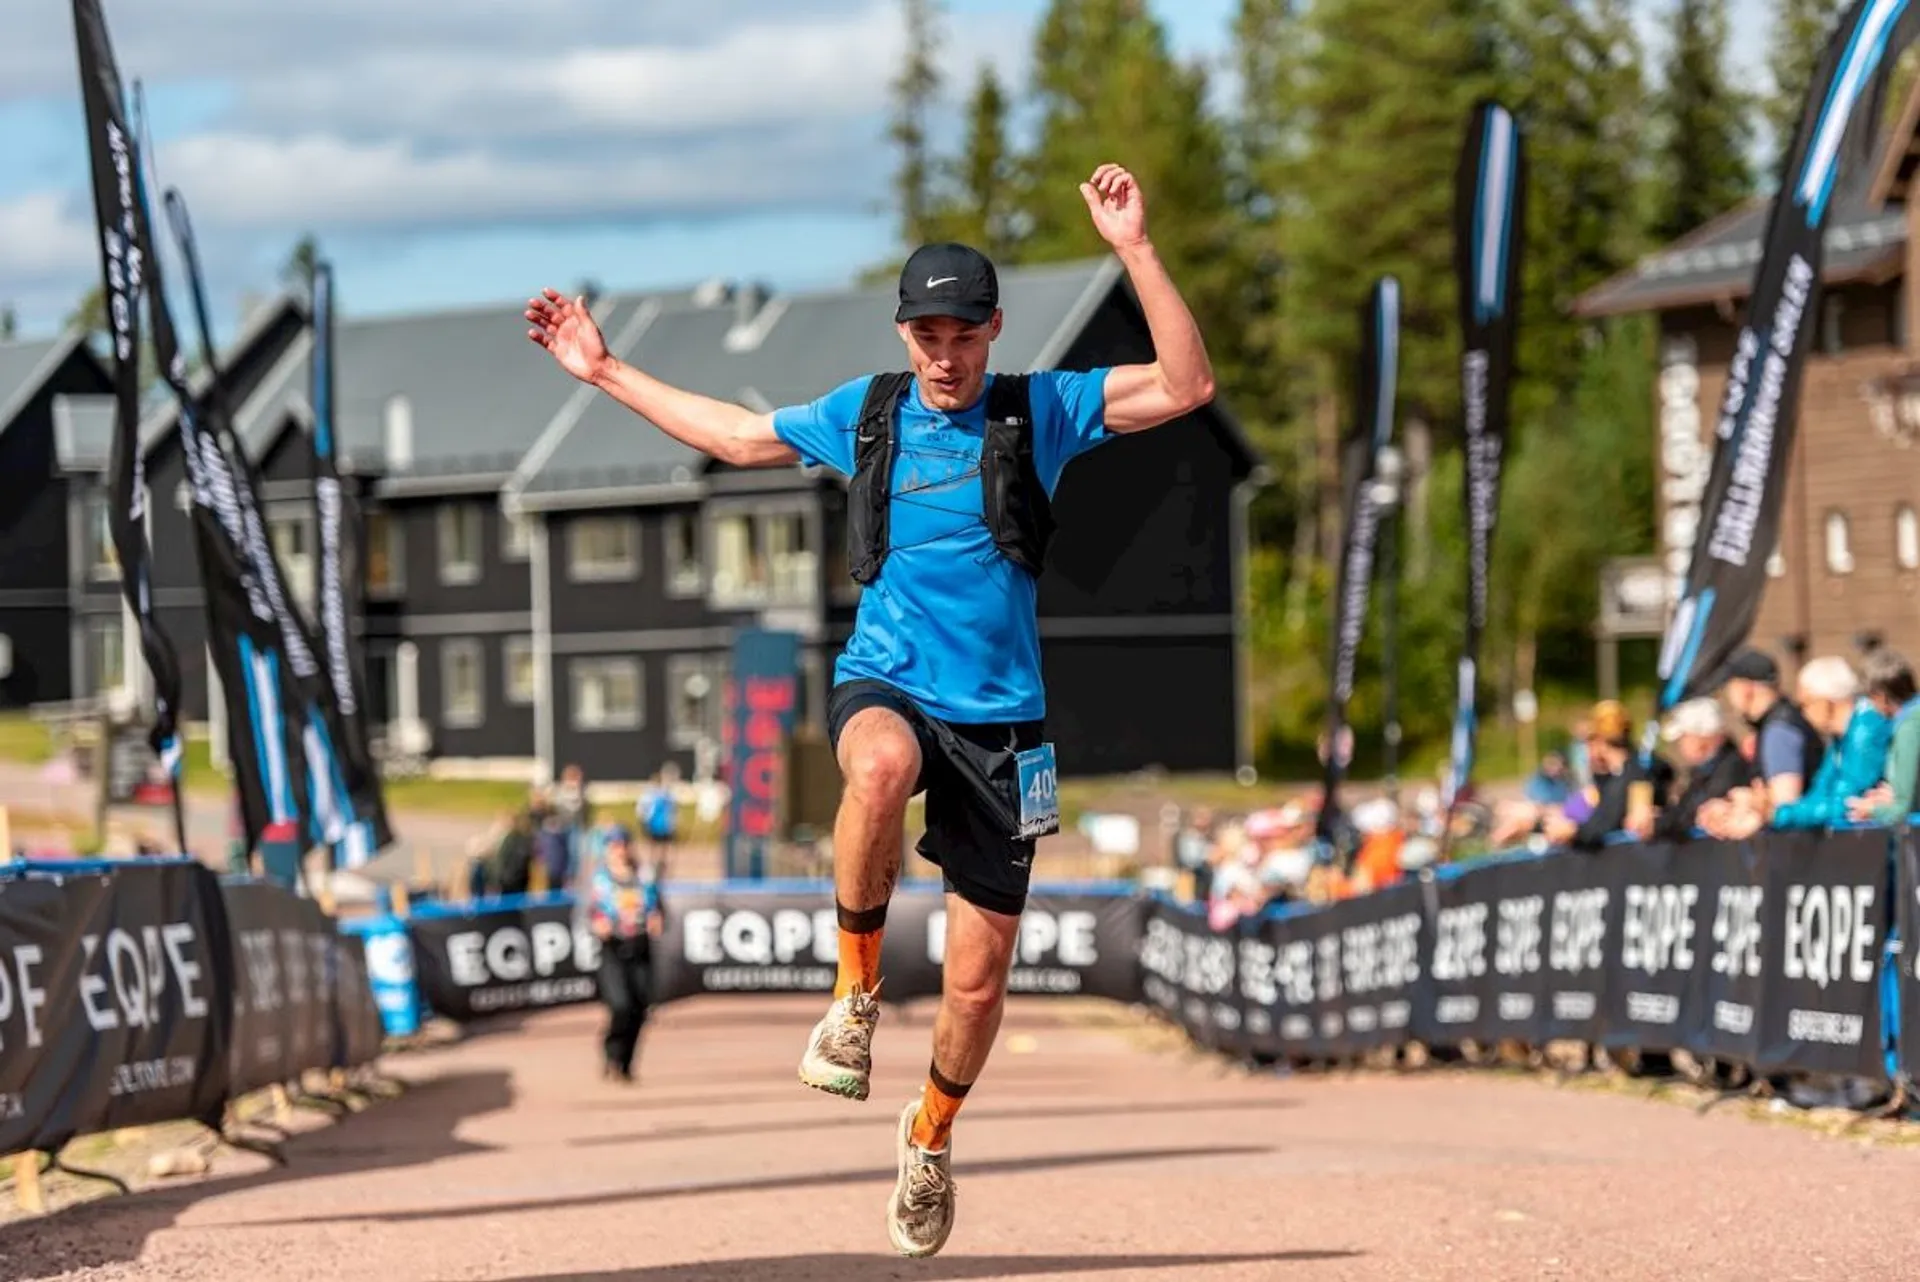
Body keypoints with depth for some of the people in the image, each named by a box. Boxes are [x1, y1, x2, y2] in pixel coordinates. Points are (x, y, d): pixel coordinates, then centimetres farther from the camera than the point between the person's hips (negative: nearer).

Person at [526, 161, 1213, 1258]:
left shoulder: (1040, 411, 0)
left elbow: (1188, 387, -12)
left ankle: (932, 1132, 34)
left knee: (980, 976, 2)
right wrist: (606, 371, 27)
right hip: (885, 684, 0)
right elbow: (735, 435, 25)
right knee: (882, 766, -40)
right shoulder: (864, 414, 7)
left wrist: (1135, 250, -22)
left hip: (998, 716, 0)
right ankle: (857, 991, -20)